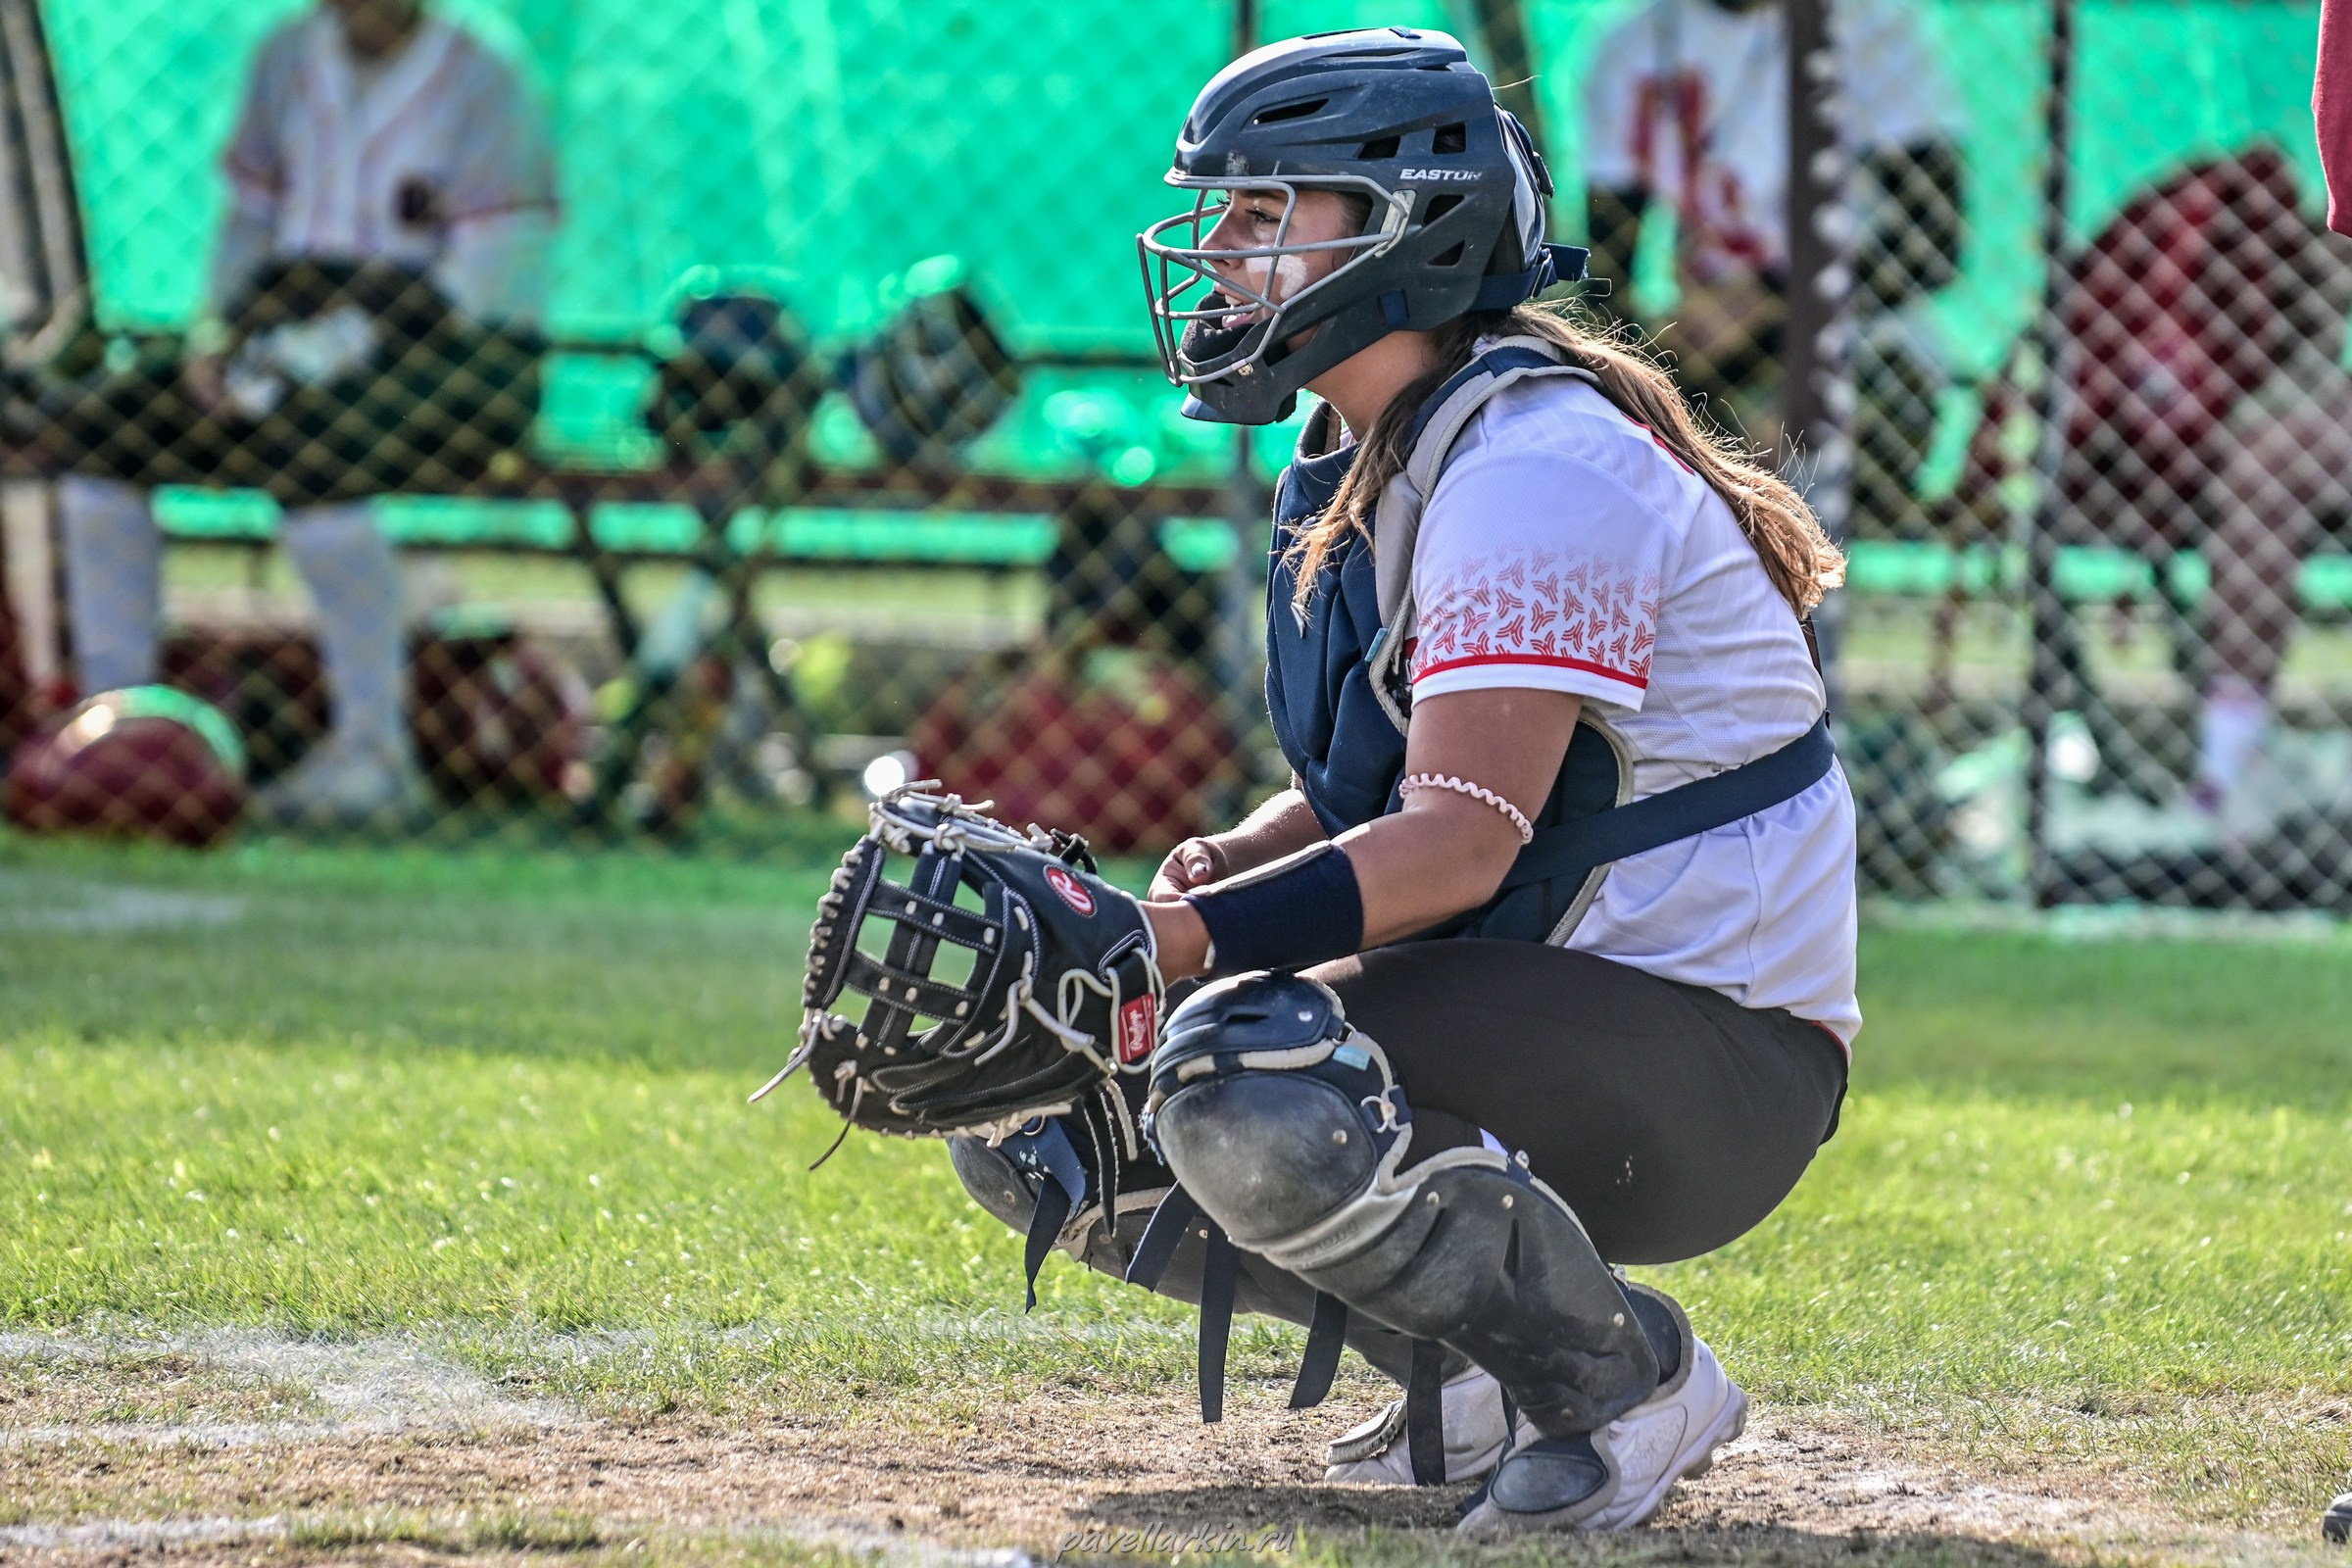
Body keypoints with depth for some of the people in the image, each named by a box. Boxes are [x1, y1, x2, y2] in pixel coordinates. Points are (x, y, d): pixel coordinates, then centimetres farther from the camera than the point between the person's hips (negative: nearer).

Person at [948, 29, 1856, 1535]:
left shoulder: (1534, 469, -18)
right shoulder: (1367, 466, 13)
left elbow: (1463, 841, -27)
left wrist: (1183, 939, -34)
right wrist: (1231, 863, -4)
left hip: (1715, 1062, -10)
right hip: (1527, 1015, 10)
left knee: (1251, 1090, -35)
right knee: (1034, 1115, 5)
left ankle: (1631, 1380, -14)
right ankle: (1479, 1369, 10)